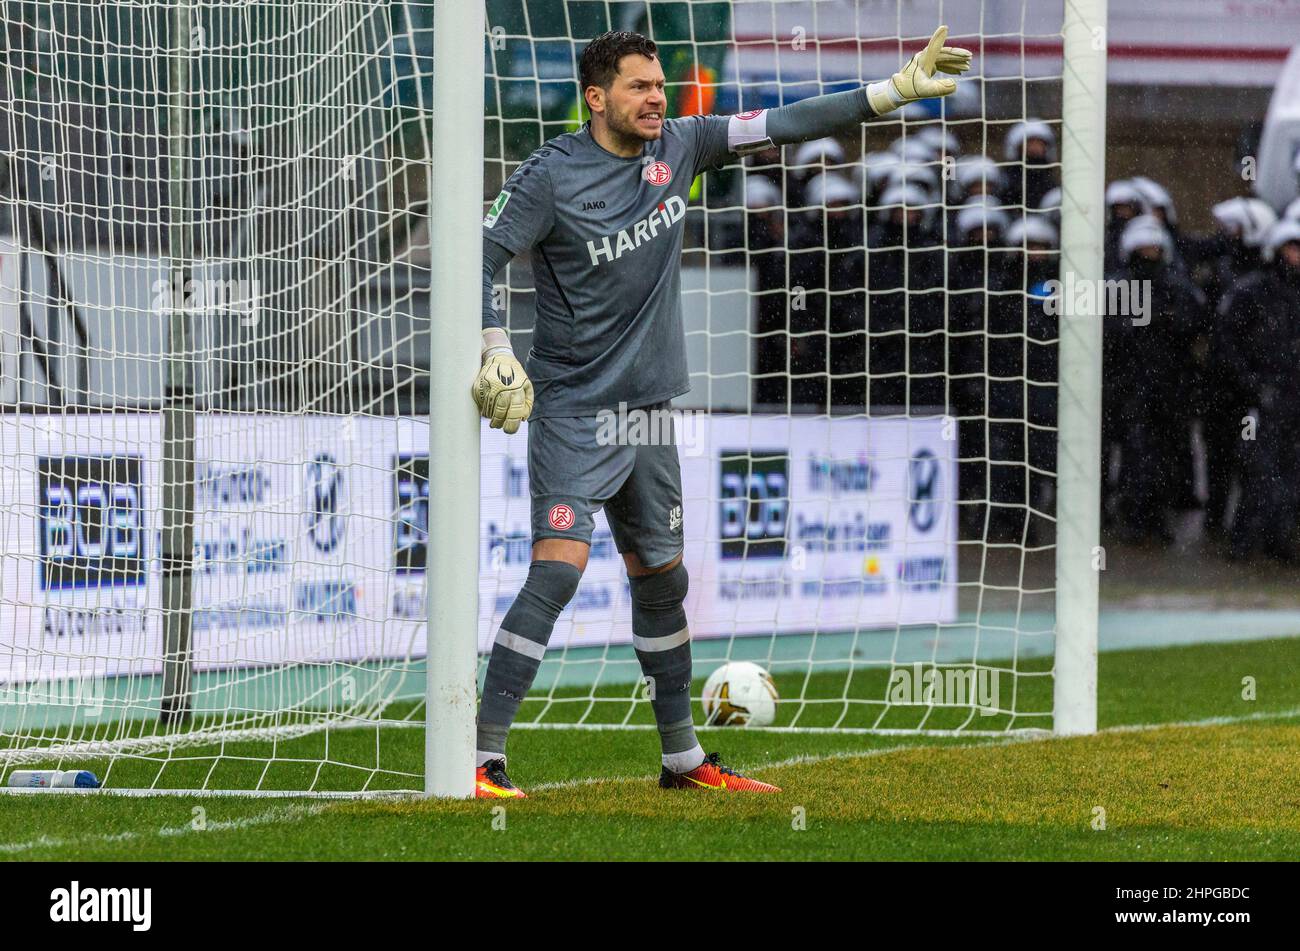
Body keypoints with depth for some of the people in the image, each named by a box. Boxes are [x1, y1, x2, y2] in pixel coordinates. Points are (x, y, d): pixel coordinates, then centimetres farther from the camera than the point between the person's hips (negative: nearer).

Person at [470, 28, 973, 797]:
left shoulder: (679, 146, 3)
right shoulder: (551, 176, -12)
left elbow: (783, 126, 3)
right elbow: (480, 259, -10)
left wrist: (899, 90, 0)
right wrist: (497, 356, -22)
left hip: (649, 409, 7)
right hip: (572, 408, -6)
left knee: (662, 579, 15)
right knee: (560, 567, -20)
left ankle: (683, 758, 27)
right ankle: (483, 759, -20)